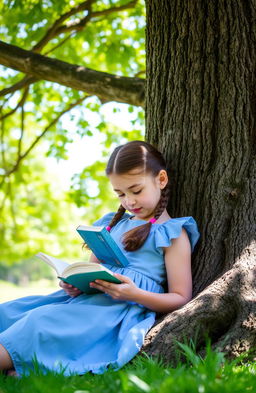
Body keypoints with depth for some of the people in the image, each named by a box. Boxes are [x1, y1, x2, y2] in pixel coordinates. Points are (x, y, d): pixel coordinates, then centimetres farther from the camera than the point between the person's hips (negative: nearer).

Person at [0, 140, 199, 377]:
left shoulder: (172, 234, 4)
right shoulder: (113, 224, 24)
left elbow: (181, 299, -1)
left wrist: (136, 295, -18)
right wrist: (75, 284, 4)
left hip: (126, 308, -8)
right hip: (87, 298, 8)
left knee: (43, 320, -31)